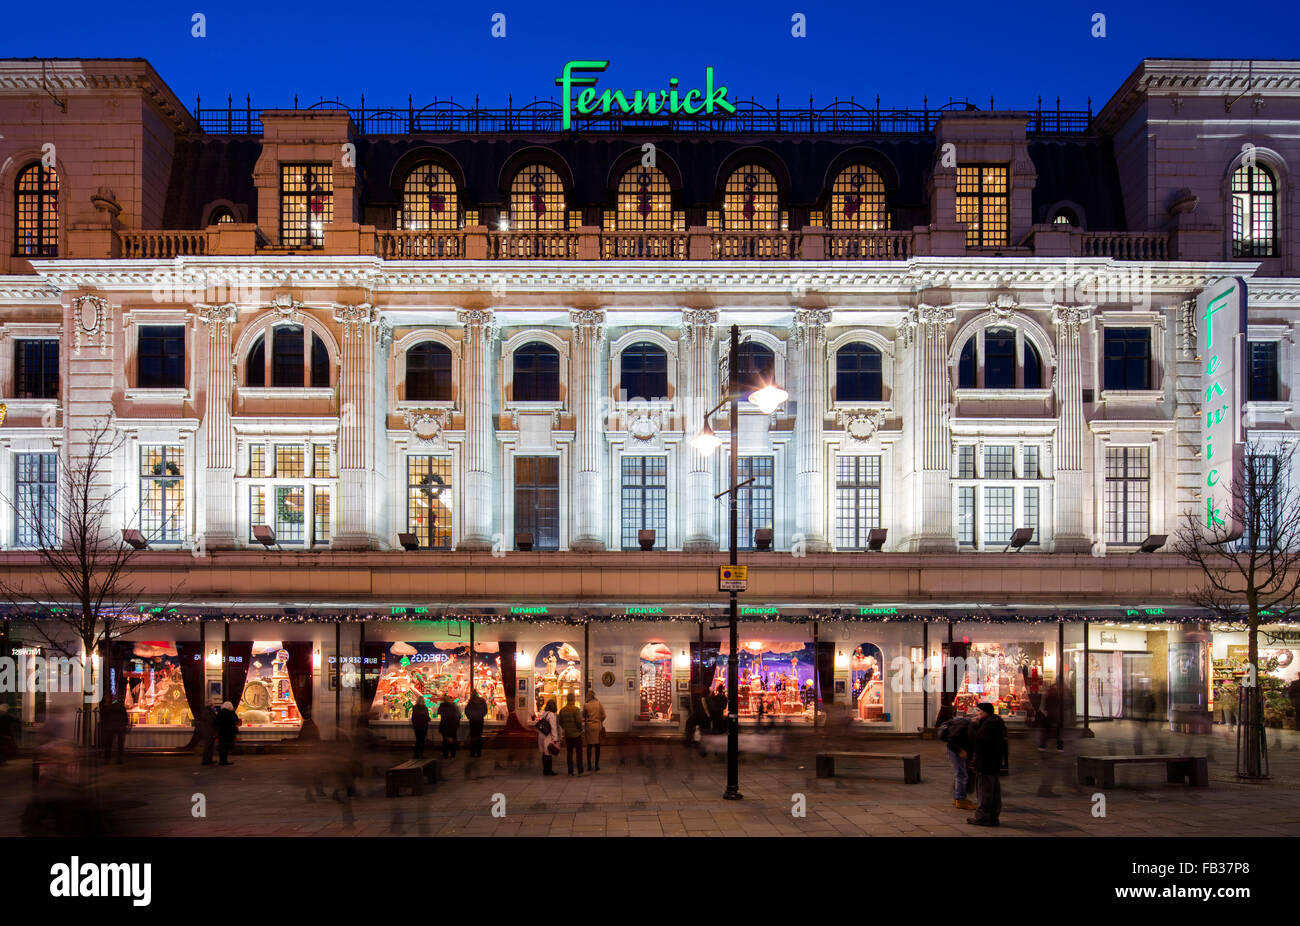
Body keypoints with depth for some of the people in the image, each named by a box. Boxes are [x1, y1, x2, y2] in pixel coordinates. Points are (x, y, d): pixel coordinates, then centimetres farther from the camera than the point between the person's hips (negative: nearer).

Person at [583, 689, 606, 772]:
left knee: (589, 746, 6)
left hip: (589, 727, 0)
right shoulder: (599, 704, -3)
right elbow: (603, 716, 0)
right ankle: (596, 765, 5)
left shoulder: (586, 705, -5)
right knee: (597, 746, 5)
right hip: (598, 726, 0)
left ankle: (589, 765, 6)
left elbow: (583, 716, 7)